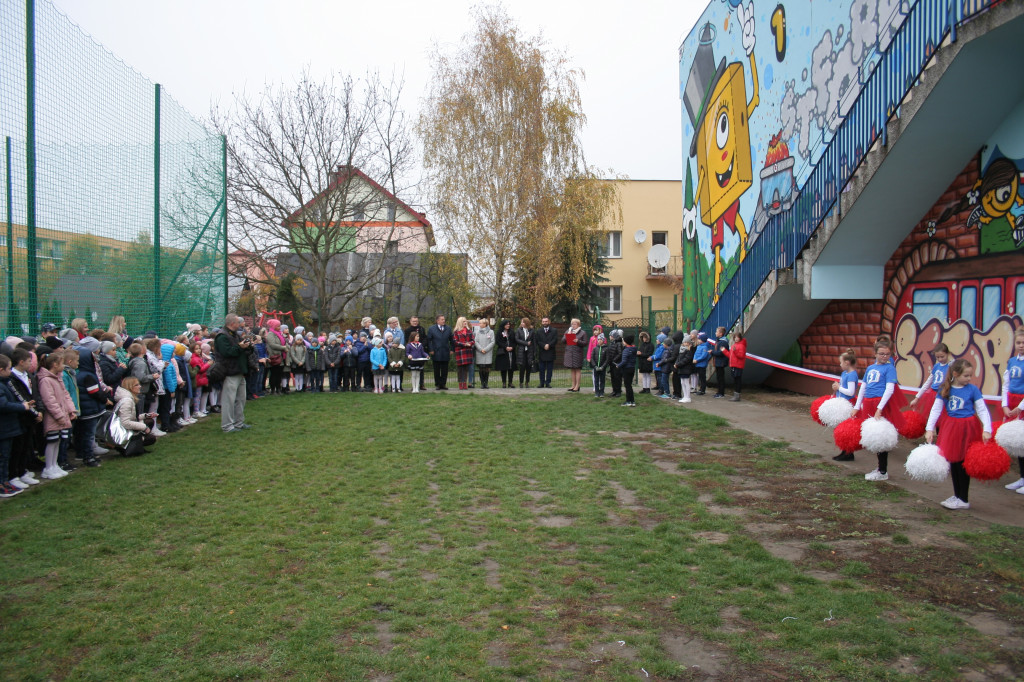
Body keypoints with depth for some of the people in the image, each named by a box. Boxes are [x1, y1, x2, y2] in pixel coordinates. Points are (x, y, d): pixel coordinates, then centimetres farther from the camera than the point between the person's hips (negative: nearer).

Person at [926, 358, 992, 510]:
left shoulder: (973, 390, -7)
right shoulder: (945, 390, -1)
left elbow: (983, 411, -6)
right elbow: (936, 409, 0)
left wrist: (987, 429, -16)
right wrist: (929, 429, -5)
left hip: (966, 429, -3)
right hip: (950, 428, 3)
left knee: (962, 463, 1)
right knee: (953, 462, 11)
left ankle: (963, 500, 12)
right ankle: (957, 495, 25)